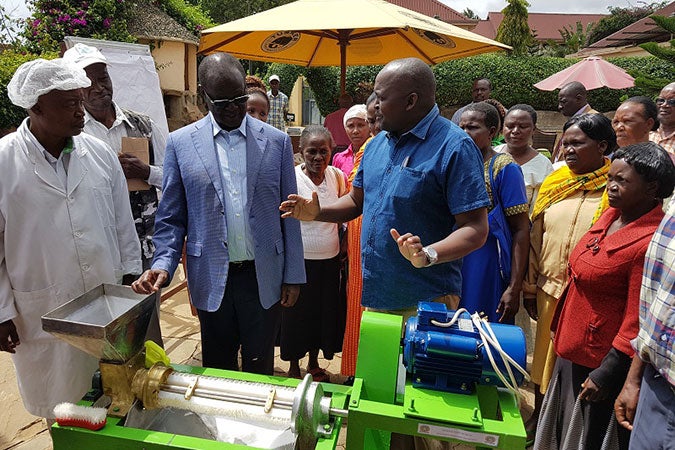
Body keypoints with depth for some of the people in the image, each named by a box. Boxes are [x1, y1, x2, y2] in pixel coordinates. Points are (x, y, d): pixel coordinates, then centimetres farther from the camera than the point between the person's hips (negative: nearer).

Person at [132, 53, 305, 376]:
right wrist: (163, 264, -12)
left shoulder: (277, 141, 1)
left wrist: (293, 276, 1)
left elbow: (289, 215, 3)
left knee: (260, 369, 13)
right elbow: (171, 217, 3)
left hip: (264, 277, 0)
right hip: (211, 279, 0)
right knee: (218, 370, 17)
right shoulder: (180, 143, 0)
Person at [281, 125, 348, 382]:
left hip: (329, 260, 4)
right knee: (296, 316, 10)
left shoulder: (337, 176, 0)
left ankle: (314, 364, 38)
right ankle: (294, 368, 33)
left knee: (324, 315, 15)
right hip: (299, 261, -4)